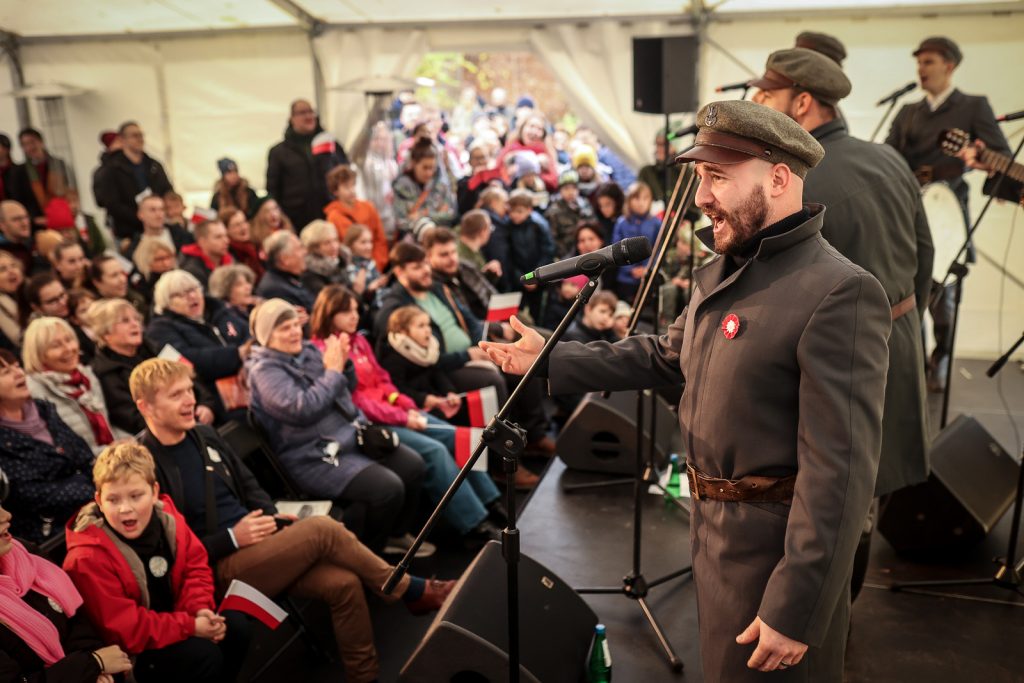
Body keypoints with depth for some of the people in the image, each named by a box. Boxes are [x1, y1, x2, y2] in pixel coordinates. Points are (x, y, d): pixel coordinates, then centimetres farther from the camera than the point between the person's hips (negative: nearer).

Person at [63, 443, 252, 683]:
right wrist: (190, 626, -26)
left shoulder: (166, 516, -10)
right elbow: (124, 629, -27)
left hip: (174, 615, 7)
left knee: (237, 626, -4)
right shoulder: (88, 558, -27)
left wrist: (200, 609, -17)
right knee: (204, 655, -24)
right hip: (129, 653, -6)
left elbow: (196, 566, 3)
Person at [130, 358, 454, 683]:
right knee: (321, 529, -24)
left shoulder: (205, 436, 12)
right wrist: (232, 538, -17)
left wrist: (274, 519, 1)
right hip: (219, 568, -7)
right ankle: (411, 591, -8)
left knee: (344, 583, -16)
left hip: (259, 545, 7)